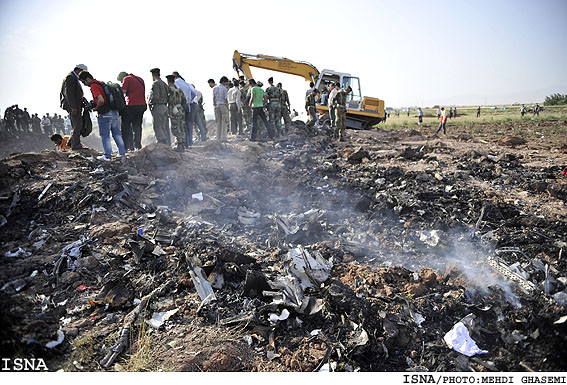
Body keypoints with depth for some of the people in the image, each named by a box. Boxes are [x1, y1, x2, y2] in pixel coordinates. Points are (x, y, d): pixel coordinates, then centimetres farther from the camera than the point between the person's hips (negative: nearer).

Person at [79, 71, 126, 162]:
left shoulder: (93, 86, -11)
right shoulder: (101, 83, 17)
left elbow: (101, 100, -24)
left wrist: (96, 108, -7)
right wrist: (92, 104, 17)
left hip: (105, 114, -8)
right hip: (115, 112, 8)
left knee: (105, 135, 2)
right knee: (117, 134, 12)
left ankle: (107, 156, 8)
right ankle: (122, 153, 11)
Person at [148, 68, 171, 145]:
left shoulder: (155, 83, -10)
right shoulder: (164, 84, 15)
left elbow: (156, 97, -18)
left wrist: (150, 103, -4)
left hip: (158, 107, -8)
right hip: (165, 106, 8)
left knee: (158, 128, -5)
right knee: (165, 127, 10)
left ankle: (162, 144, -9)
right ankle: (168, 144, 12)